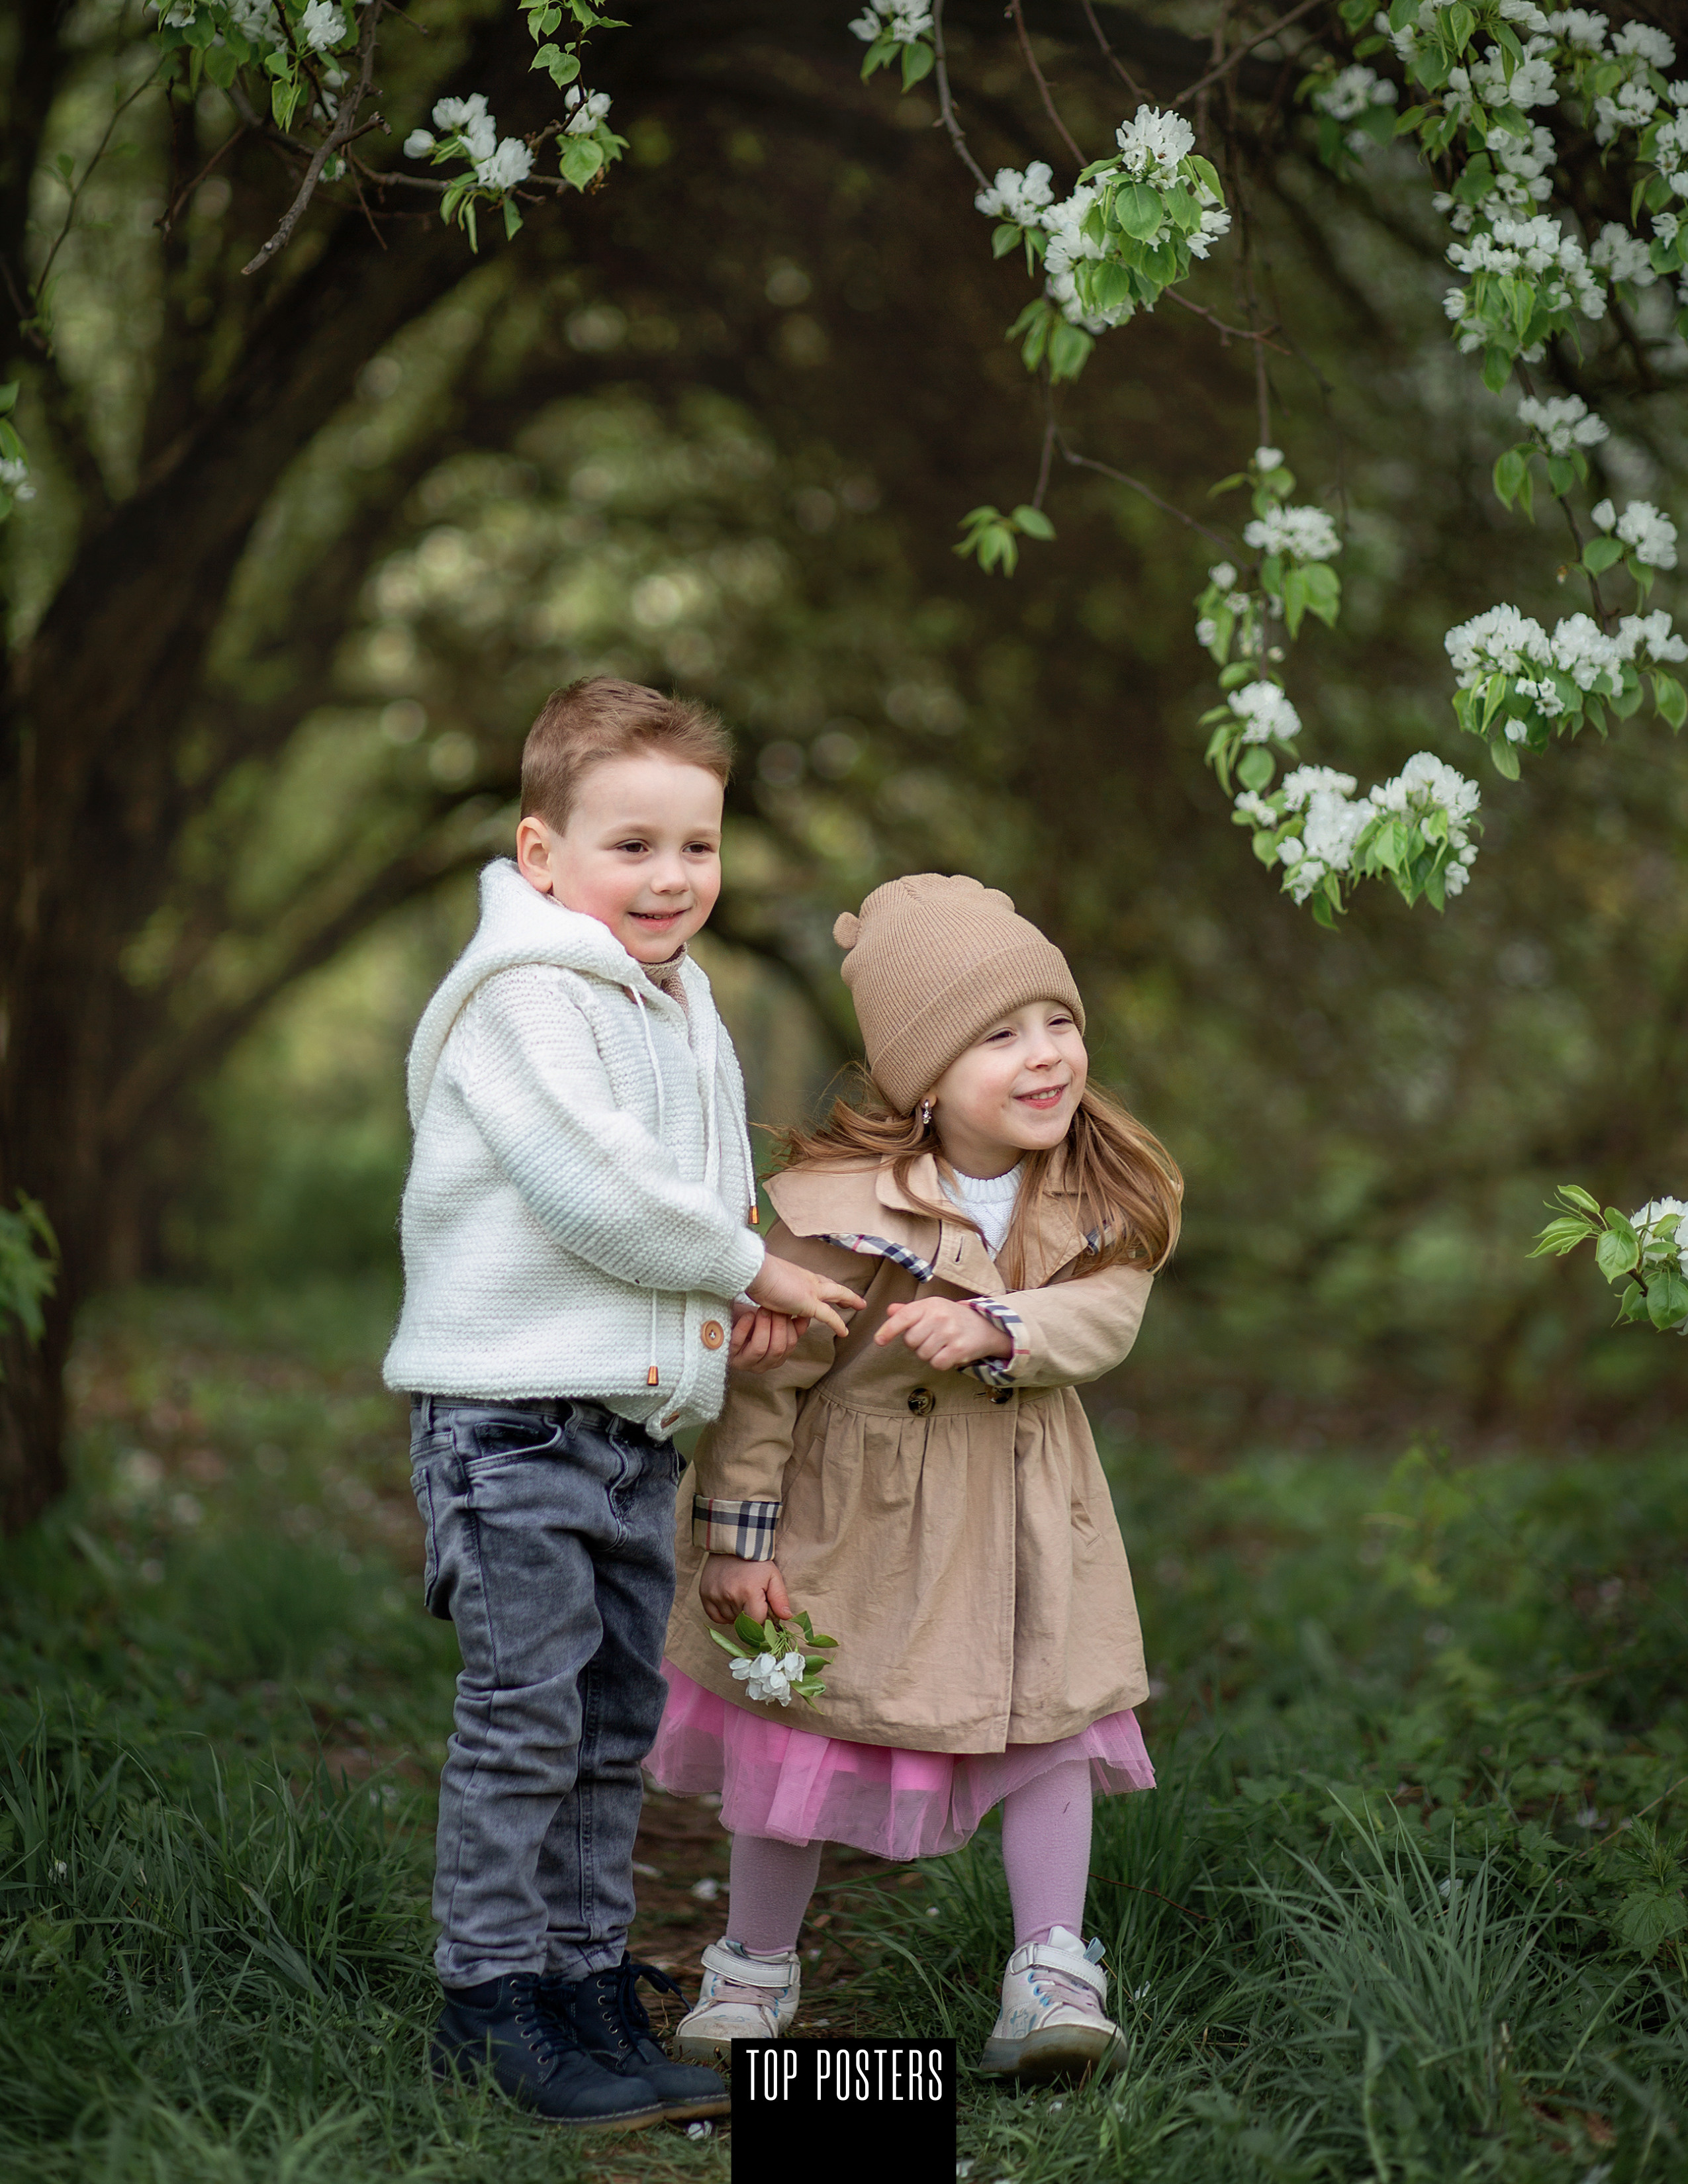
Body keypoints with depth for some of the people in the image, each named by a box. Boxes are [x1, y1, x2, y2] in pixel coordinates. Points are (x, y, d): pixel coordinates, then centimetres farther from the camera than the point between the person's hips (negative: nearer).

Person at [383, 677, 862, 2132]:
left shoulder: (680, 1004, 16)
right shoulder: (521, 1000, -13)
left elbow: (714, 1181, 25)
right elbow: (597, 1190, -21)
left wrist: (739, 1292, 4)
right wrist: (753, 1271, -9)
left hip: (641, 1423, 9)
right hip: (514, 1418, -9)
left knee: (618, 1723, 12)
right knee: (525, 1719, -5)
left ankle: (589, 1983, 22)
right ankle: (491, 1999, 4)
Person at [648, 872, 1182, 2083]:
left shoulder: (1099, 1188, -11)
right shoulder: (843, 1209, -28)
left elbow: (1109, 1312, -17)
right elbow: (765, 1372, -20)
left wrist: (995, 1328, -35)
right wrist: (737, 1532, -15)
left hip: (1024, 1495, 4)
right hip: (855, 1500, -4)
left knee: (1046, 1711, 5)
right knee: (802, 1733, 8)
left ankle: (1054, 1973, 14)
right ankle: (756, 1969, 28)